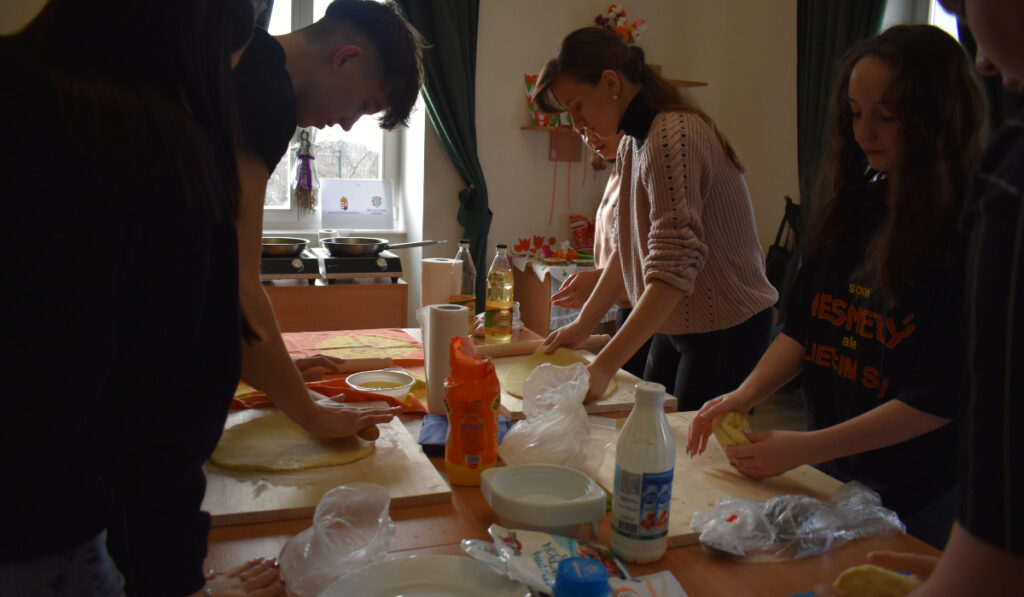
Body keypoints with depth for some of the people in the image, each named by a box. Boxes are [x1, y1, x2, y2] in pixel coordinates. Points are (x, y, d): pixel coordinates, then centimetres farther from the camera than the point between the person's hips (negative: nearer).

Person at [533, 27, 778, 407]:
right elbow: (626, 247, 9)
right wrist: (582, 326, 2)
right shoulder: (633, 143, 7)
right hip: (676, 325, 9)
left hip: (725, 330, -9)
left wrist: (603, 368, -33)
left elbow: (674, 269, -31)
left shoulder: (672, 138, -23)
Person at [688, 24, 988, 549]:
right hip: (826, 474, 5)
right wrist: (745, 394, -13)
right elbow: (801, 329, 3)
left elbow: (939, 399, -20)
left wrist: (806, 449, -23)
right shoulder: (851, 211, 0)